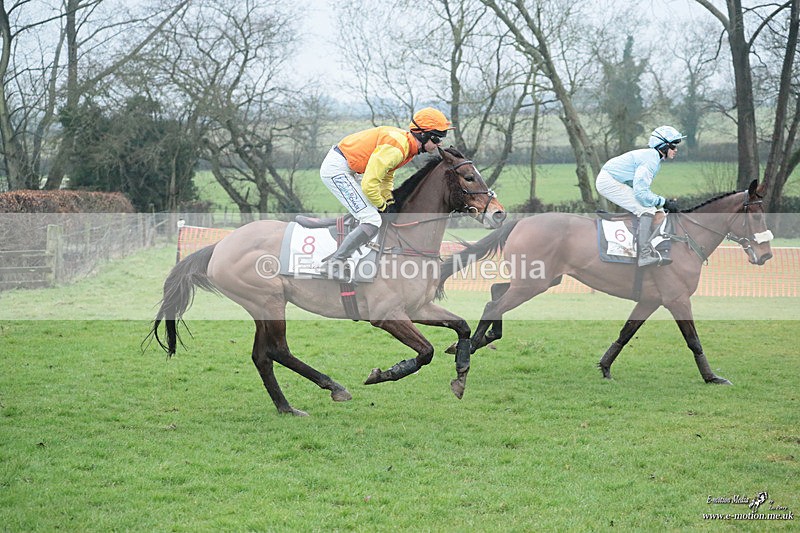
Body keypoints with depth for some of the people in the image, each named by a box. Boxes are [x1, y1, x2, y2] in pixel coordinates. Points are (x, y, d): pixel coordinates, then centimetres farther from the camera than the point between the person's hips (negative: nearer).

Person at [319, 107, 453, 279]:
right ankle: (336, 261, -5)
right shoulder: (396, 149, -25)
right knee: (372, 222, -14)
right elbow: (369, 184, -26)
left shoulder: (406, 142, 7)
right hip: (336, 170, -11)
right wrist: (382, 206, -10)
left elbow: (387, 174, 22)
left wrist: (389, 202, 11)